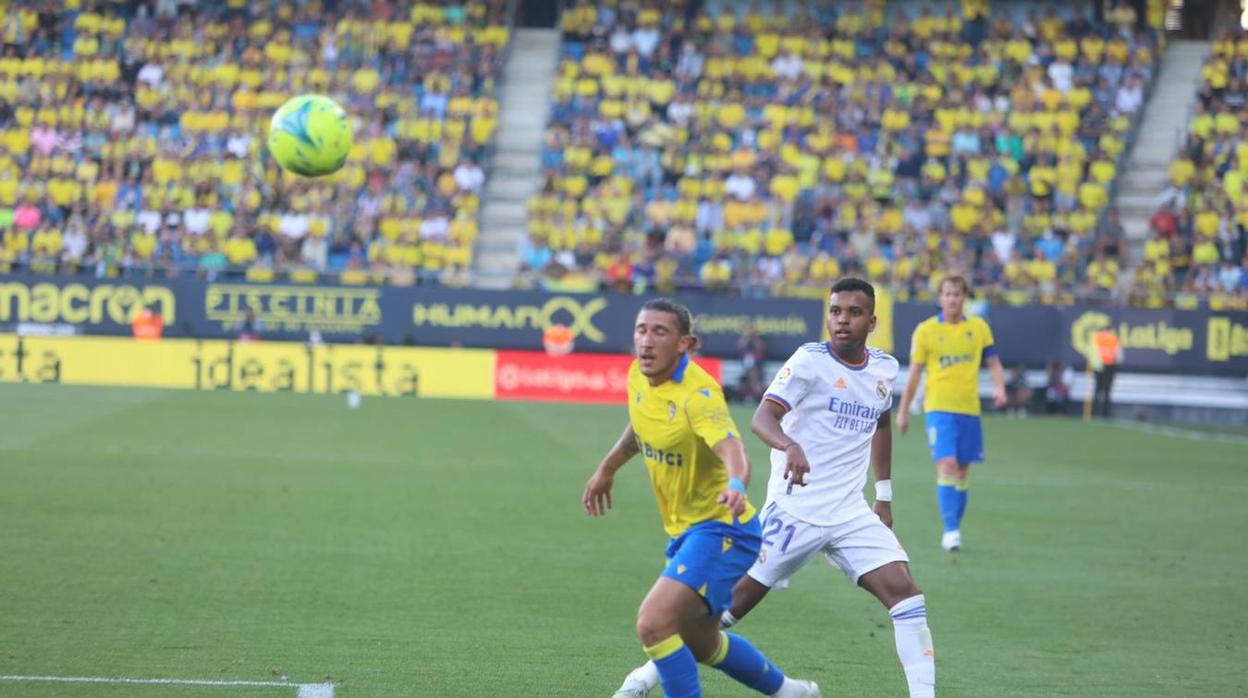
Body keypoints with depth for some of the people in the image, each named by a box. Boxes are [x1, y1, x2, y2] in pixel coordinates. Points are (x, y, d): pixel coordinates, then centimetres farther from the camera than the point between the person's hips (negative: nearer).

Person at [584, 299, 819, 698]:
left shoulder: (698, 393, -25)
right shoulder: (639, 377, -2)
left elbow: (731, 449, -43)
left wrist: (736, 486, -62)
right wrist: (607, 468, 28)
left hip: (720, 528, -9)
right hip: (686, 530, 9)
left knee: (653, 623, -25)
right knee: (700, 643, 23)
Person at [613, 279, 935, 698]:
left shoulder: (885, 368, 8)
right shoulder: (811, 360, -10)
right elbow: (763, 416, -23)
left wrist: (884, 496, 25)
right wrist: (789, 446, -45)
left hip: (850, 514, 5)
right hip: (795, 509, -5)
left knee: (903, 590, -11)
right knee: (737, 598, -2)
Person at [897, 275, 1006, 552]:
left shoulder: (979, 328, 6)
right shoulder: (926, 330, 0)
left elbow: (993, 363, 11)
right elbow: (914, 373, 4)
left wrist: (999, 387, -10)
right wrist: (903, 411, 6)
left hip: (969, 408, 3)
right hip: (939, 407, -3)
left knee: (961, 470, 7)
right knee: (946, 464, -17)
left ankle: (954, 529, 17)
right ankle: (950, 530, -19)